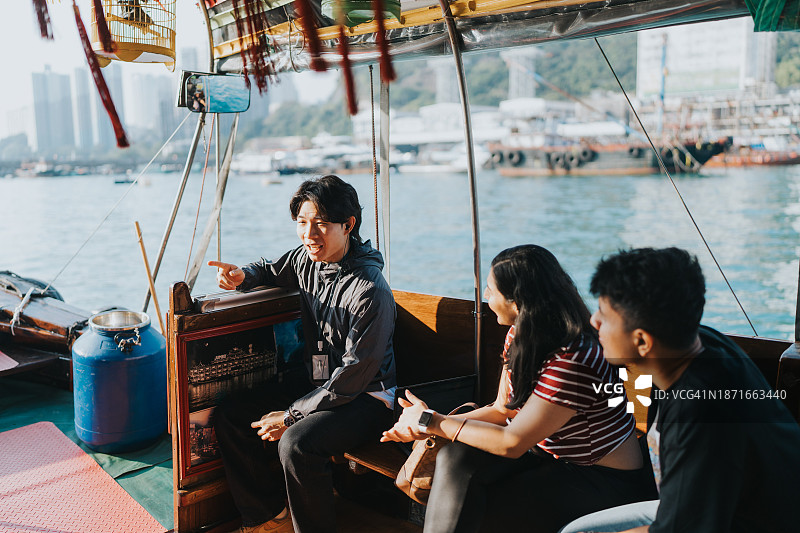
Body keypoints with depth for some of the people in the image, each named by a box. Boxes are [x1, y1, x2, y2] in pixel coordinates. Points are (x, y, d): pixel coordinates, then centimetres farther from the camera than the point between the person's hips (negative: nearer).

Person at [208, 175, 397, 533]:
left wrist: (291, 415, -19)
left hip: (365, 397, -8)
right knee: (230, 416, 2)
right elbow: (269, 271, 20)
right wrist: (242, 276, -4)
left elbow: (354, 376, -23)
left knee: (296, 444, -32)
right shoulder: (306, 259, -2)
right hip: (316, 381, 8)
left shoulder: (370, 291, -26)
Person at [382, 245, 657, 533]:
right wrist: (426, 428, -10)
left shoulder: (572, 361, -30)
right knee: (455, 458, -16)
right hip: (549, 454, 8)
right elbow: (501, 410, 3)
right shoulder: (520, 336, -2)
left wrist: (431, 421, -15)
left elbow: (511, 443, -25)